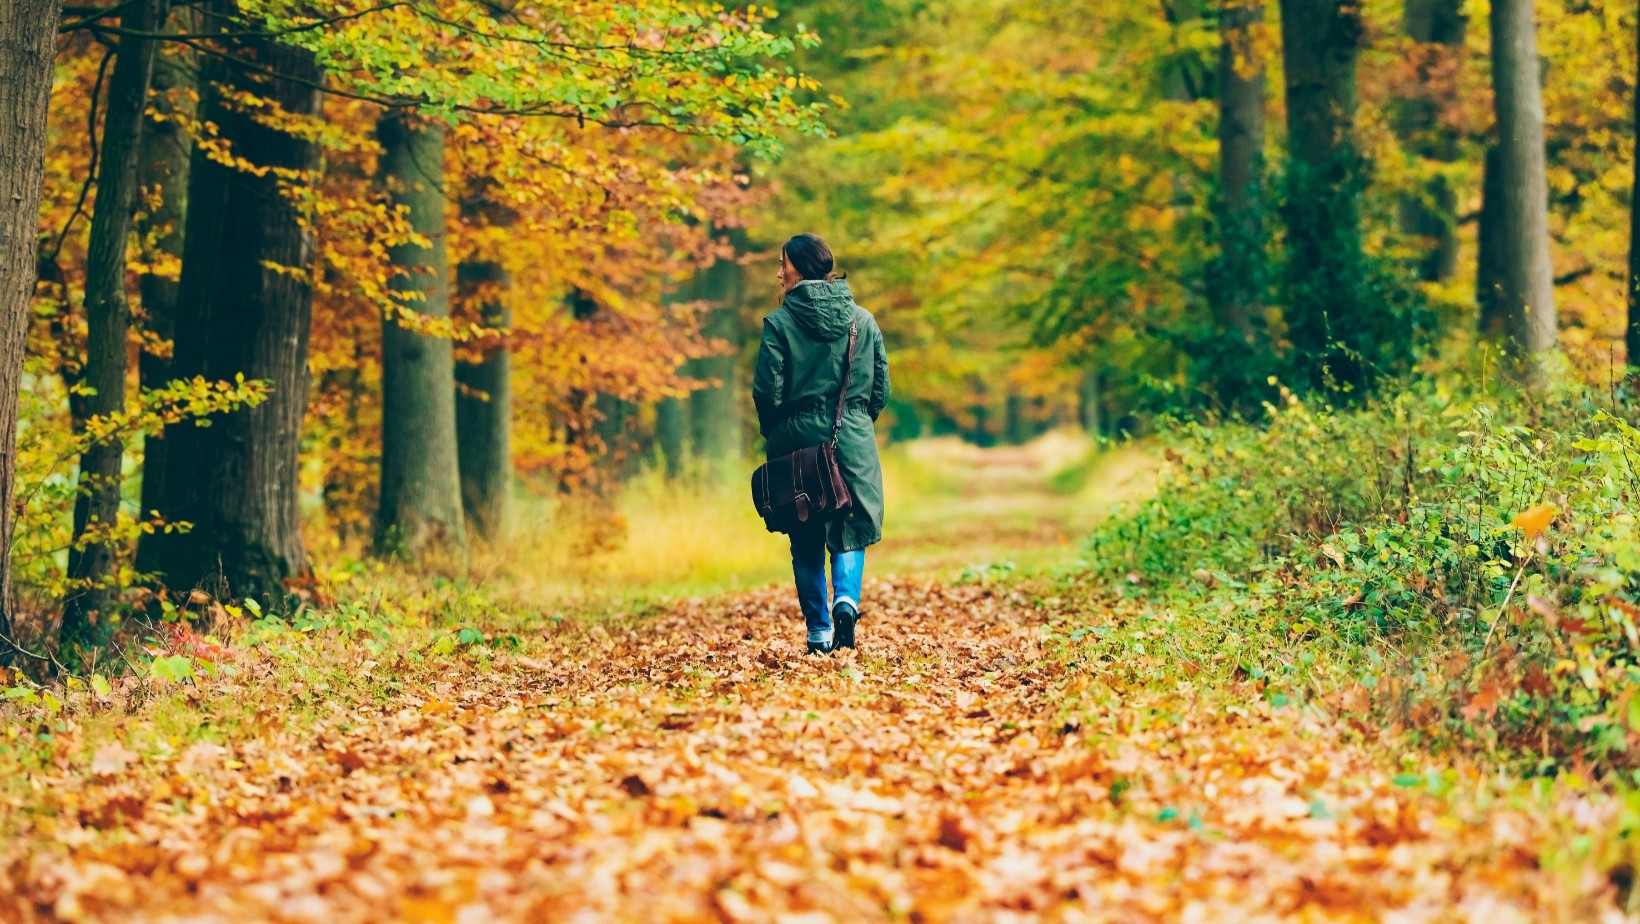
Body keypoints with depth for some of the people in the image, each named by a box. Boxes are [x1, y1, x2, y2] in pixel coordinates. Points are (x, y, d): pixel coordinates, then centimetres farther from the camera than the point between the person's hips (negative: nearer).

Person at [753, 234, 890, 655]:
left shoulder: (780, 322, -7)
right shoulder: (863, 320, 4)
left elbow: (768, 391, -9)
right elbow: (881, 389, 6)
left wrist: (775, 435, 9)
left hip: (799, 439, -2)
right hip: (854, 440, 2)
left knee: (807, 541, 9)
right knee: (850, 528, 12)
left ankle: (820, 632, 8)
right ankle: (846, 600, -15)